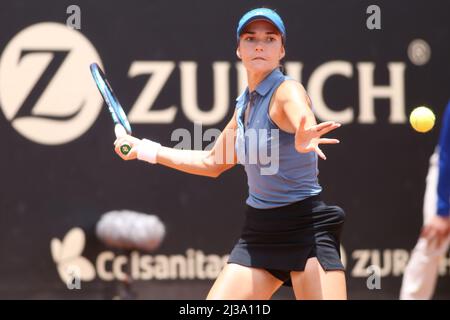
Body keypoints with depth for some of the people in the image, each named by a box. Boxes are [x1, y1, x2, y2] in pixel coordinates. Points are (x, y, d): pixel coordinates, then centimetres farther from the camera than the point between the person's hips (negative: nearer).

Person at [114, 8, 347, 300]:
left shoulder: (288, 91, -12)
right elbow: (213, 162, 25)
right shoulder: (245, 104, 10)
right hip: (258, 233, 7)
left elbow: (307, 127, -37)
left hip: (307, 230, -7)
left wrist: (304, 141, -61)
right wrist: (144, 149, 26)